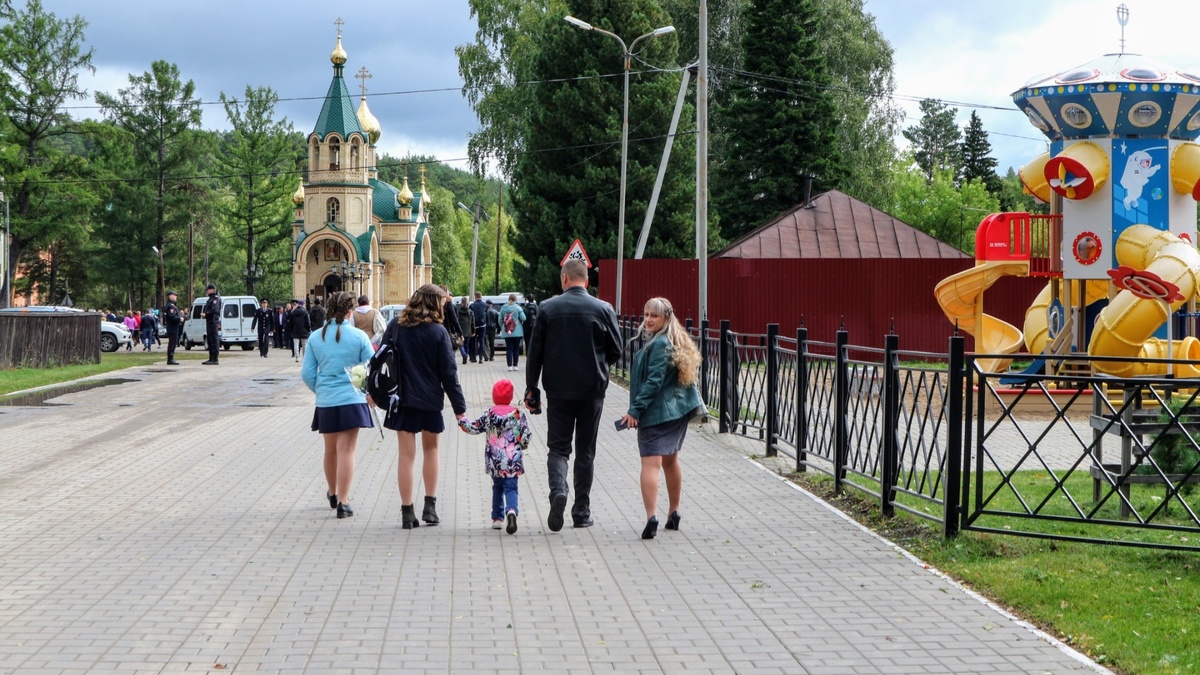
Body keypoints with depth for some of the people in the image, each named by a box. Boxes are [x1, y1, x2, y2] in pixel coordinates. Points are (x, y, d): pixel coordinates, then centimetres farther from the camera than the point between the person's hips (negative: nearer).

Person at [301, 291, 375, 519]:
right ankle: (343, 501, -6)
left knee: (331, 450, 19)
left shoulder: (316, 337, 0)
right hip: (351, 400, -3)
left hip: (325, 402, 3)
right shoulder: (359, 337, -8)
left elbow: (307, 373, 2)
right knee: (346, 450, -2)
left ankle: (333, 494, 36)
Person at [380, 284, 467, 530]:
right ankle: (430, 505, 14)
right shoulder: (438, 331, -9)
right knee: (431, 449, 18)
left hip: (401, 399, 1)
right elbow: (448, 372, -7)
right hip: (430, 400, -1)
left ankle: (407, 512, 3)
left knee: (406, 454, 3)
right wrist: (459, 408, -3)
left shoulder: (395, 327, -2)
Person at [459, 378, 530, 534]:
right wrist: (520, 445, 19)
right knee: (511, 488, -2)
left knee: (497, 487, 18)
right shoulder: (518, 414, -2)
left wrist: (462, 421, 21)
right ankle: (511, 510, -30)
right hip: (513, 462, -1)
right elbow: (526, 437, -2)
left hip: (495, 462, 1)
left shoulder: (489, 415, -2)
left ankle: (497, 518, 21)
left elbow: (474, 428, 3)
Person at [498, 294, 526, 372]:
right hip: (517, 332, -1)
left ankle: (510, 365, -4)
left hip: (506, 332, 1)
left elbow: (500, 320, 3)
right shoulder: (518, 308, -9)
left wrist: (502, 328, 18)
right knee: (516, 349, 8)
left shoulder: (503, 308, -1)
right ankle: (515, 365, 7)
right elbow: (523, 318, -10)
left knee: (509, 348, 3)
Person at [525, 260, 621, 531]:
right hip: (592, 390, 1)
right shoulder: (603, 309, -4)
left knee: (558, 447, 6)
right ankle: (581, 512, 13)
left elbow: (535, 352, -2)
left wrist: (531, 387, 6)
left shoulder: (548, 308, -4)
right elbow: (616, 350, 2)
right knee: (585, 451, 10)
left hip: (558, 390, -1)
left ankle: (558, 489, -22)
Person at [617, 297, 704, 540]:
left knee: (650, 463, -14)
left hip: (656, 411, -10)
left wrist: (635, 410, -21)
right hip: (679, 410, 10)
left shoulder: (659, 345, -15)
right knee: (671, 460, 21)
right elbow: (694, 371, 19)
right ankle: (673, 513, 31)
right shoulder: (677, 342, 13)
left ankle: (651, 517, -27)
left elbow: (654, 381, -21)